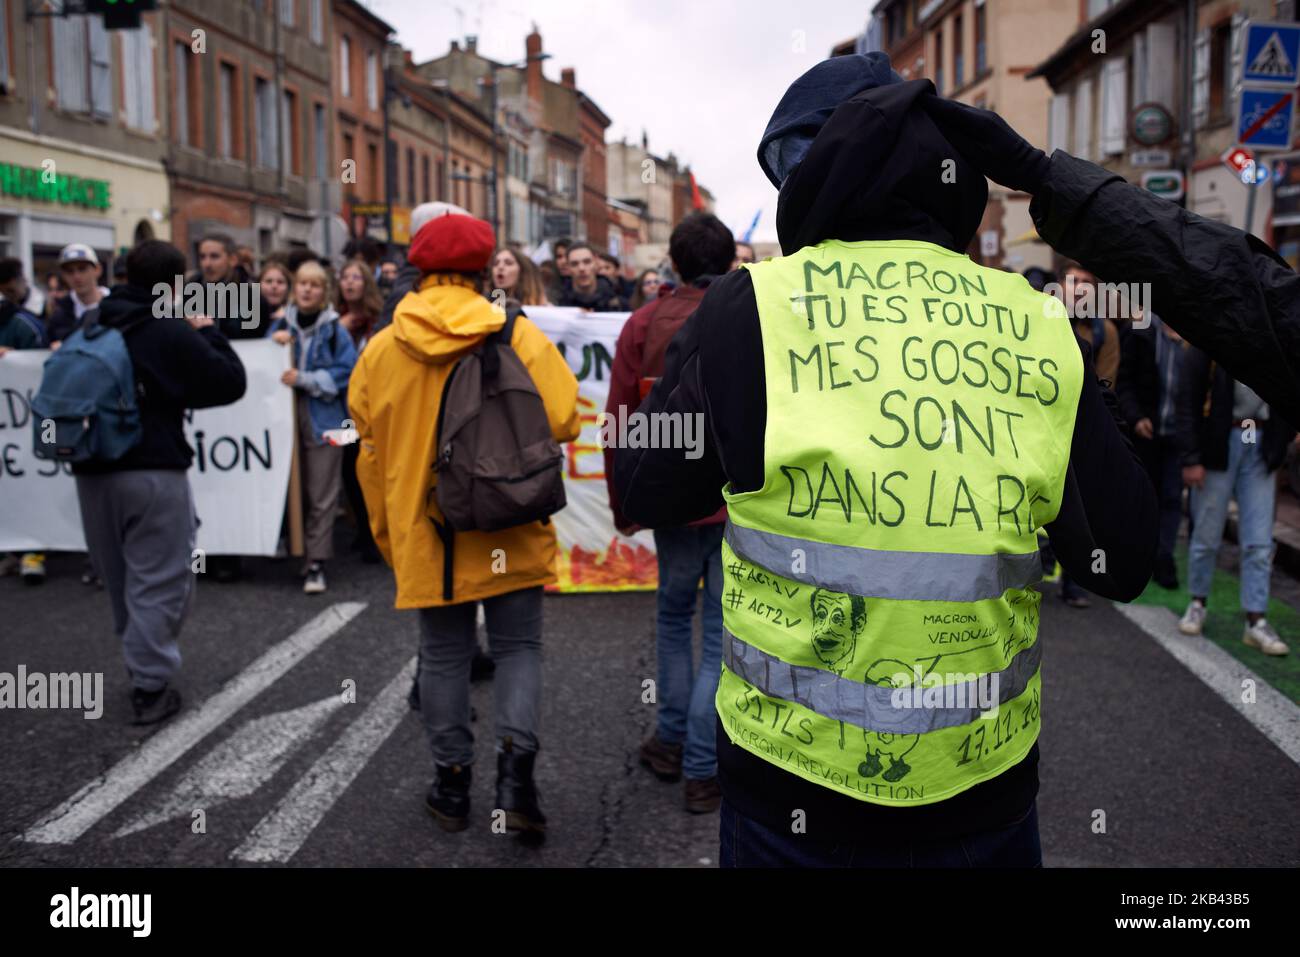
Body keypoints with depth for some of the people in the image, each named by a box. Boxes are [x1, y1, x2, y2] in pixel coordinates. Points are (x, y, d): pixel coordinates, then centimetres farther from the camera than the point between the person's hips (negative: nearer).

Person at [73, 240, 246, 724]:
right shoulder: (172, 332, -12)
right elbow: (231, 382, -9)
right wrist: (208, 332, 3)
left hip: (93, 469, 6)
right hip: (152, 471, -6)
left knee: (121, 579, 19)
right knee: (159, 580, 2)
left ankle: (141, 661, 31)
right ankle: (152, 685, 4)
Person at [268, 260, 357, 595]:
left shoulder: (334, 329, -3)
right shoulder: (281, 324, 9)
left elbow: (345, 371, -8)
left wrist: (303, 379, -15)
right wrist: (274, 343, -6)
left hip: (324, 419, -3)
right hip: (288, 416, 4)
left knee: (321, 495, -3)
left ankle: (316, 562, 2)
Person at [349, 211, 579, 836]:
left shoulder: (380, 351, 0)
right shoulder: (519, 336, -9)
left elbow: (370, 454, 7)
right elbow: (563, 421, -12)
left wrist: (388, 535, 19)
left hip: (426, 536, 2)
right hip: (510, 533, -1)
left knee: (443, 656, 13)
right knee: (518, 646, 10)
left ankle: (452, 783, 22)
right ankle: (515, 770, -3)